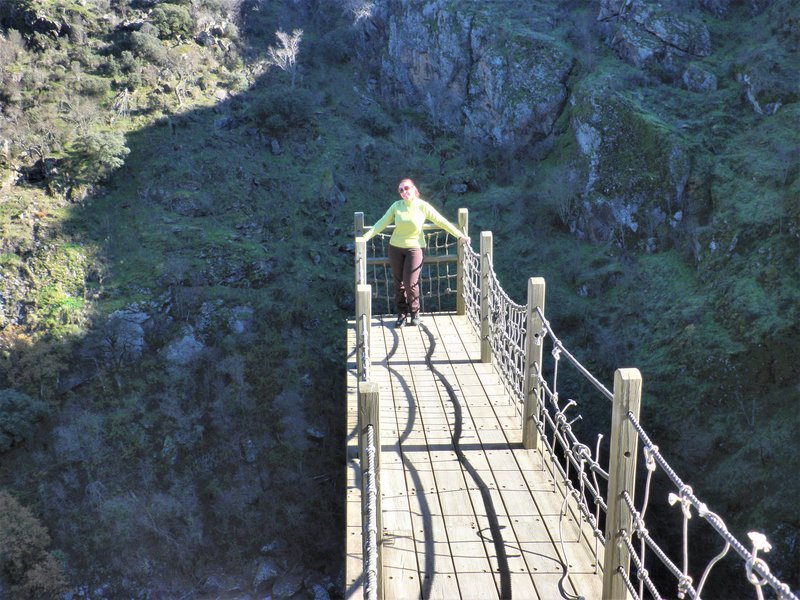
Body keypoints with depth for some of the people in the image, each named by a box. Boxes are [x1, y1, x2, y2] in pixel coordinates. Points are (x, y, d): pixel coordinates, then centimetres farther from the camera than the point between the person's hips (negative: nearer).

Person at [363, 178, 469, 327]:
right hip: (395, 248, 3)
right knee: (398, 283, 6)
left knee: (410, 283, -8)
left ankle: (414, 313, 14)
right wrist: (367, 236, -12)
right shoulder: (396, 206, 0)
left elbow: (442, 222, -4)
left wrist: (460, 236, -5)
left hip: (414, 248, -3)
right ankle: (402, 314, 18)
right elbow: (382, 222, -1)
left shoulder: (423, 206, -6)